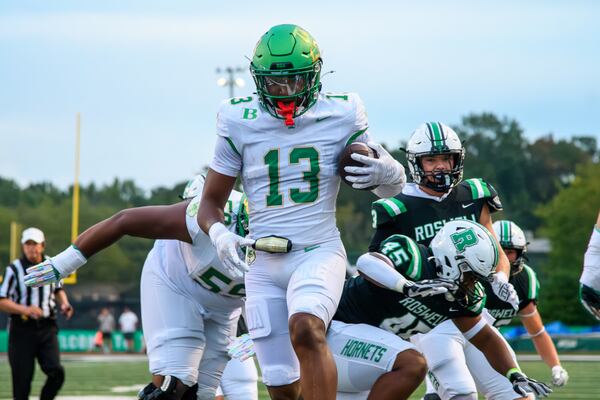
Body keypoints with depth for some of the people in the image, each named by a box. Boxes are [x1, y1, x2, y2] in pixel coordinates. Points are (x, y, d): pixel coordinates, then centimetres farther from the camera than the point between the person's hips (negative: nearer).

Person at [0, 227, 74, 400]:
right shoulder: (14, 269, -8)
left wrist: (64, 304, 2)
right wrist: (25, 310, -25)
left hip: (47, 329, 3)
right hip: (22, 329, -3)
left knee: (56, 372, -14)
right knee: (22, 380, -1)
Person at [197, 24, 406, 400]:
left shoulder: (340, 117, -3)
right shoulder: (241, 124, -1)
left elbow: (392, 187, 8)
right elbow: (211, 202, 7)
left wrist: (387, 172, -16)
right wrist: (219, 234, -16)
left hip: (319, 254, -2)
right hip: (263, 264, 2)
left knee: (305, 329, -33)